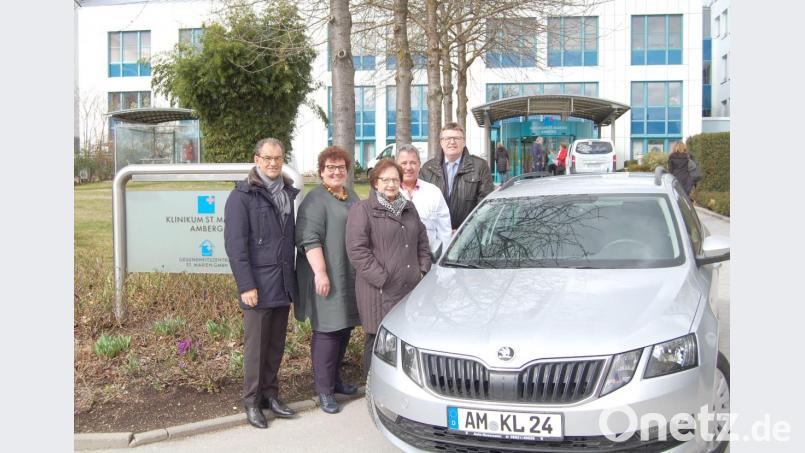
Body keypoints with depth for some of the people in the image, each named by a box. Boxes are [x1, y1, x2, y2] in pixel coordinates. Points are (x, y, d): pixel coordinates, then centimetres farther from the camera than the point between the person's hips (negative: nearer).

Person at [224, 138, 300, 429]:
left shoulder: (290, 194, 11)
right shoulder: (242, 196, -6)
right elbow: (235, 244, -11)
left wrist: (293, 279, 10)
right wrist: (246, 285, -16)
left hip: (283, 285, 5)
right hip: (258, 286, -5)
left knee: (276, 345, 13)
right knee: (256, 346, 4)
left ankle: (270, 394, 26)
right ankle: (252, 401, 17)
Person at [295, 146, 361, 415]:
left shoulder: (352, 197, 18)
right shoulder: (316, 200, -9)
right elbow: (309, 240, -17)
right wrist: (320, 272, -23)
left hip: (350, 278, 8)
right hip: (327, 277, -8)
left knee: (344, 328, 13)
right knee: (327, 331, -5)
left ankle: (335, 380, 26)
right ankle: (324, 391, 3)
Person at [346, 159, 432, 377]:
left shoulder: (409, 208, 20)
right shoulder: (362, 210, -2)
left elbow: (422, 242, 23)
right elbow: (356, 250, -11)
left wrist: (423, 271, 8)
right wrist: (382, 278, -14)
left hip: (412, 289, 6)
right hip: (380, 292, -6)